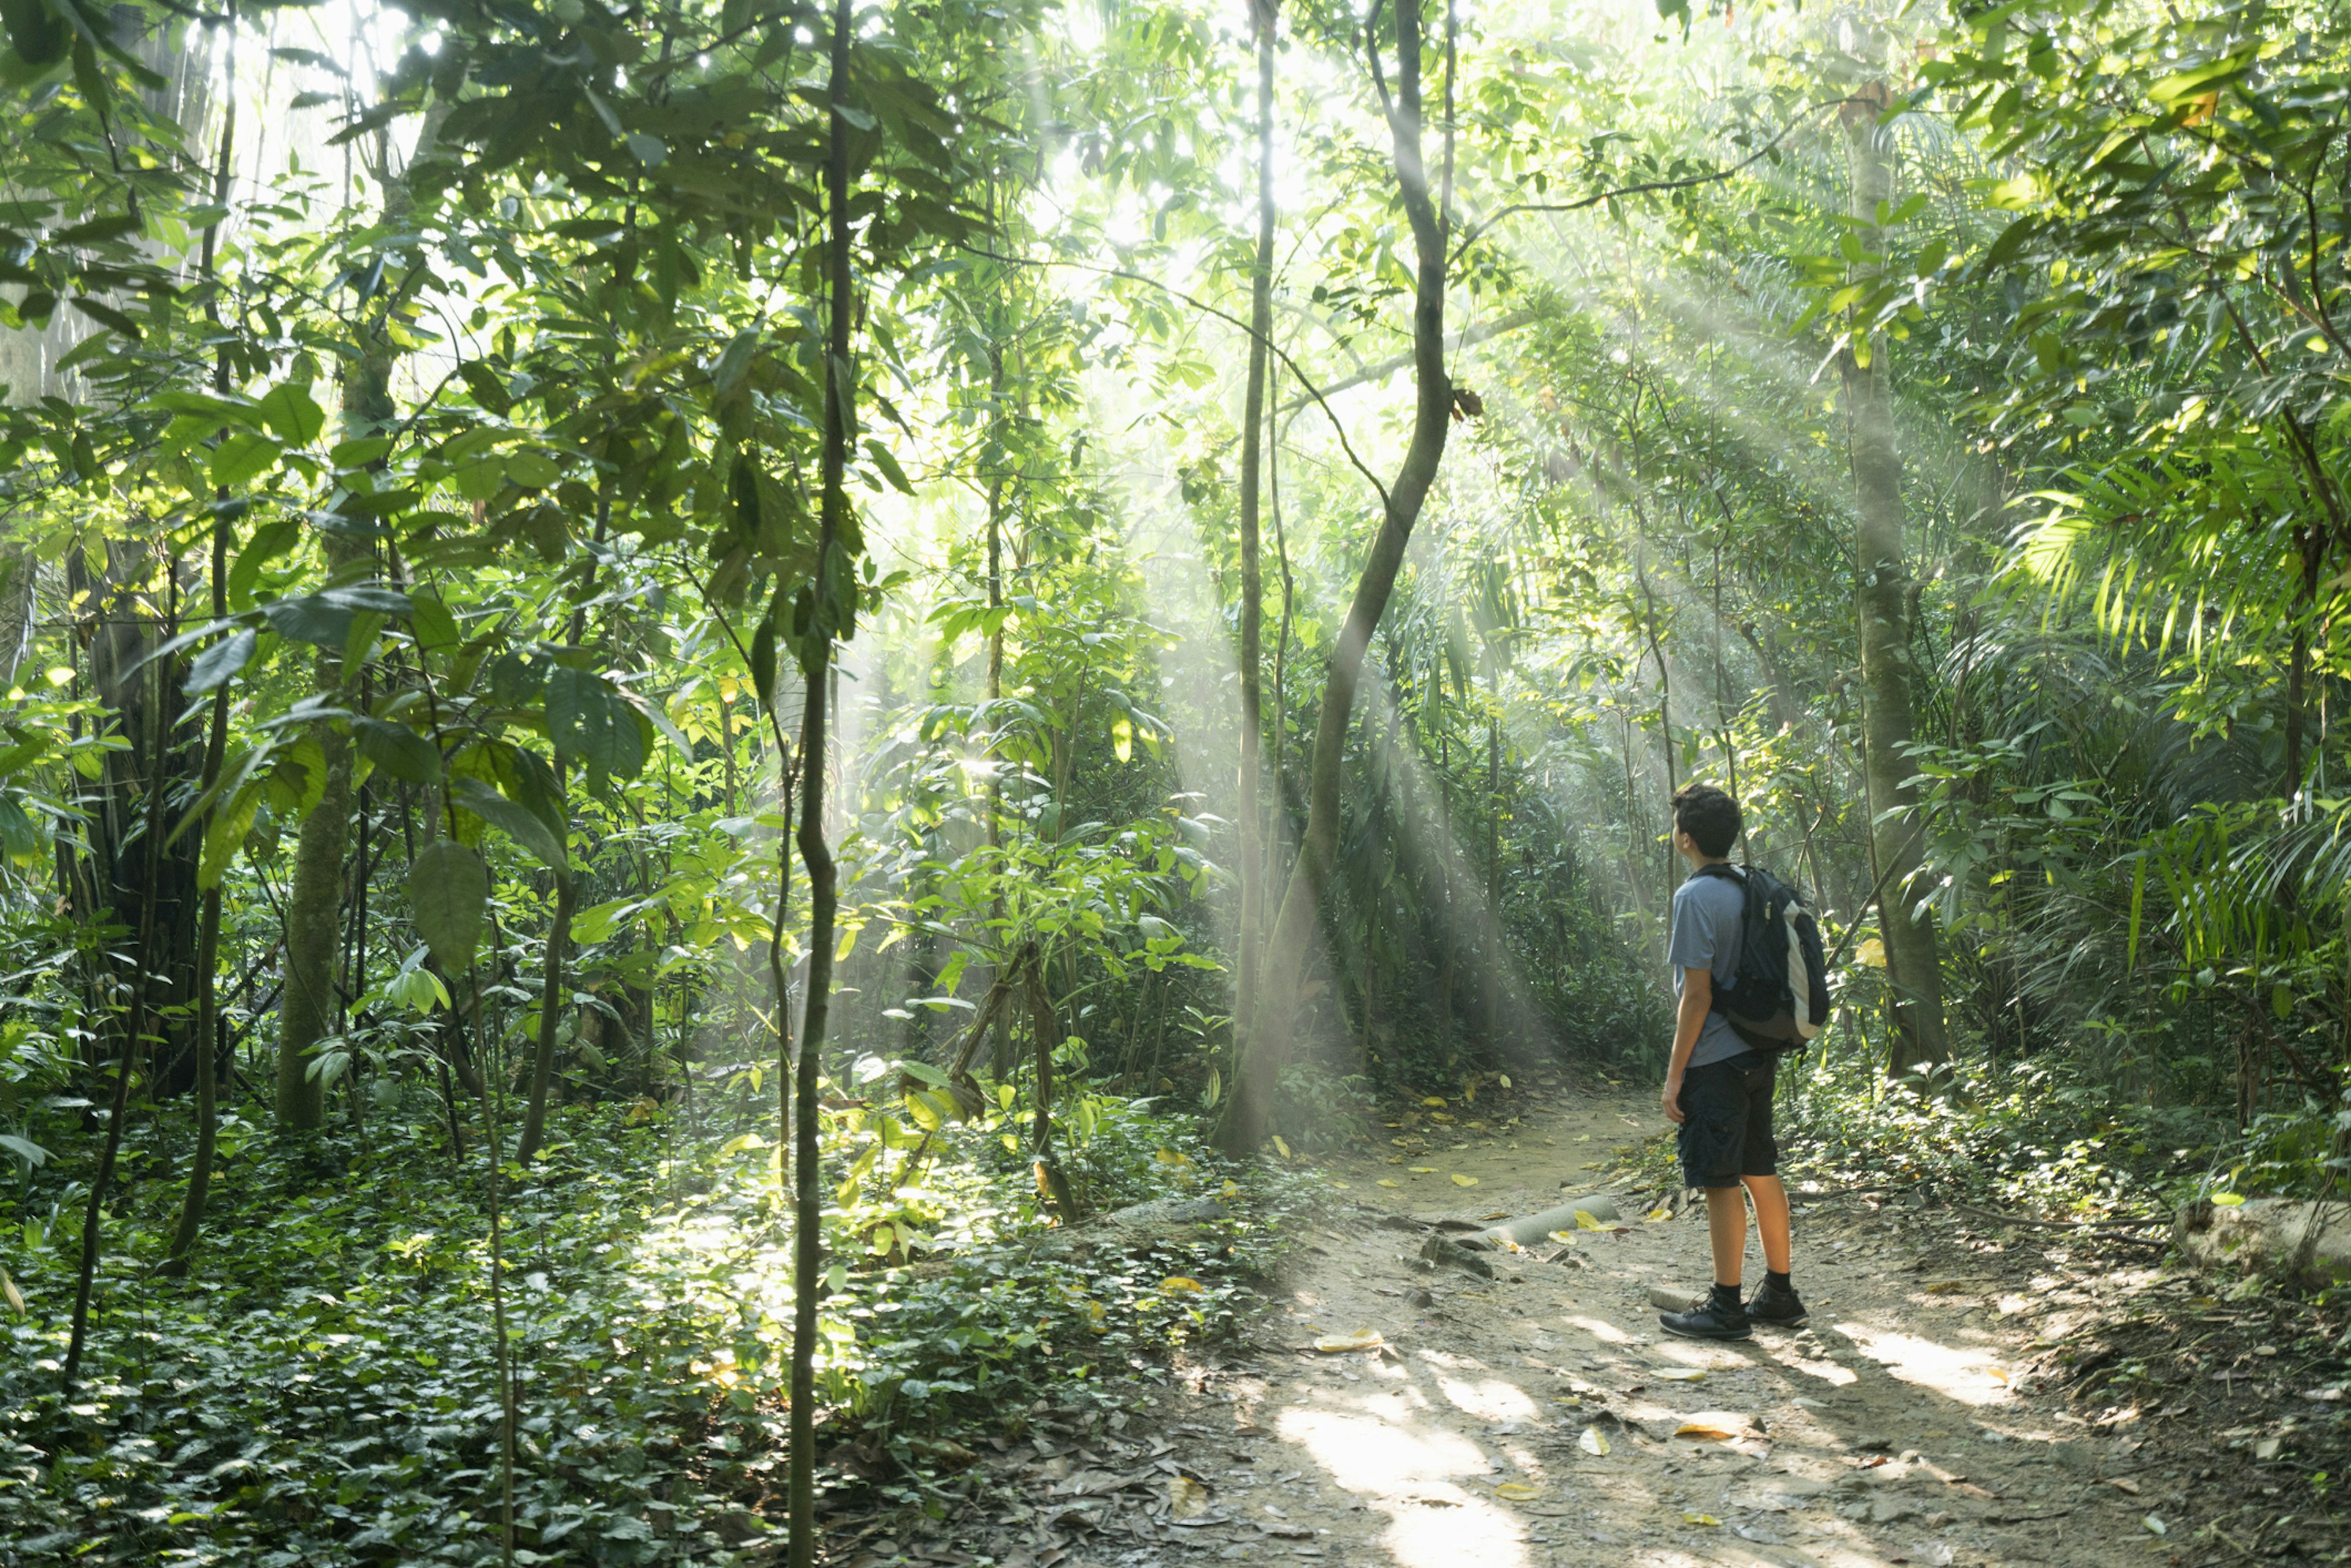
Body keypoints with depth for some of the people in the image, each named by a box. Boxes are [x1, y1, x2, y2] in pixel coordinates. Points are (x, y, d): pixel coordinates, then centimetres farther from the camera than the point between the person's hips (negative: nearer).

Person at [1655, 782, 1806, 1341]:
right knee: (1761, 1174, 14)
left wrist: (1674, 1074, -14)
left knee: (1721, 1182, -2)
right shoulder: (1749, 890, 9)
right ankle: (1779, 1295, 23)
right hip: (1758, 1053, 9)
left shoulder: (1696, 897, -16)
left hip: (1715, 1060, -8)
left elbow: (1697, 993, -18)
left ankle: (1726, 1308, 5)